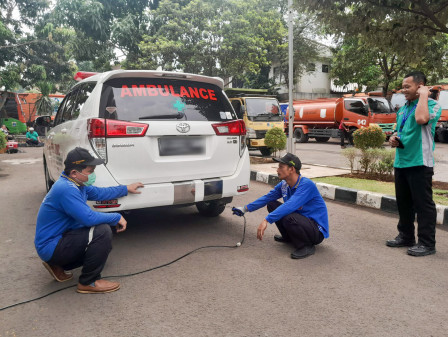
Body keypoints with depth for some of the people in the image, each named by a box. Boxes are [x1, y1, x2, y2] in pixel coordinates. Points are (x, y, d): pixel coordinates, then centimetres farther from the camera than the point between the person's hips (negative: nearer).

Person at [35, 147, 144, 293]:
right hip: (50, 247, -10)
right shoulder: (66, 189, -27)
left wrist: (126, 189, 26)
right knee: (102, 232, -25)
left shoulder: (76, 183, 4)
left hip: (60, 238, 10)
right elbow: (88, 218, -32)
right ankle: (88, 282, -9)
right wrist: (117, 218, -18)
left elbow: (99, 193, 22)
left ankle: (58, 266, 20)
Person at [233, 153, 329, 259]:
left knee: (288, 217, -35)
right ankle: (288, 237, 16)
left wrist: (267, 220, -40)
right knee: (272, 204, 3)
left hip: (317, 231, -8)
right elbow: (267, 198, 10)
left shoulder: (306, 184, -26)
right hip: (302, 220, 8)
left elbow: (290, 206, -37)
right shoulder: (284, 185, -1)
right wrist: (246, 208, 8)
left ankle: (307, 246, -10)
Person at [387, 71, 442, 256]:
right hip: (401, 162, 8)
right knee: (403, 203, 15)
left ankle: (427, 243, 7)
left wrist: (423, 95, -15)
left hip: (419, 163, -8)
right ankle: (406, 236, 27)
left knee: (423, 203, -2)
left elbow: (421, 119, -29)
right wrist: (394, 138, 5)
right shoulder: (404, 108, 16)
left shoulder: (432, 105, -6)